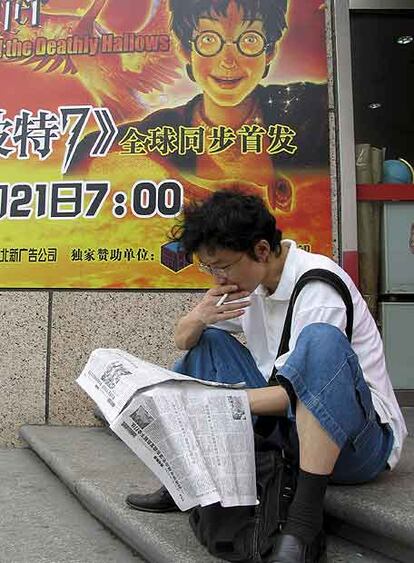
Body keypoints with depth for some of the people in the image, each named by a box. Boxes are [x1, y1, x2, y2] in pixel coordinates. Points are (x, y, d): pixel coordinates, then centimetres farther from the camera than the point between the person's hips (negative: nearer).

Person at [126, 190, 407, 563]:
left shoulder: (317, 285, -19)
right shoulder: (250, 283, 4)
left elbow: (297, 390, -24)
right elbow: (183, 339, 8)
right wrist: (199, 317, -15)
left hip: (359, 439, -7)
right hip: (283, 425, 7)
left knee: (320, 339, -35)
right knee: (208, 342, 3)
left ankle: (304, 524, -34)